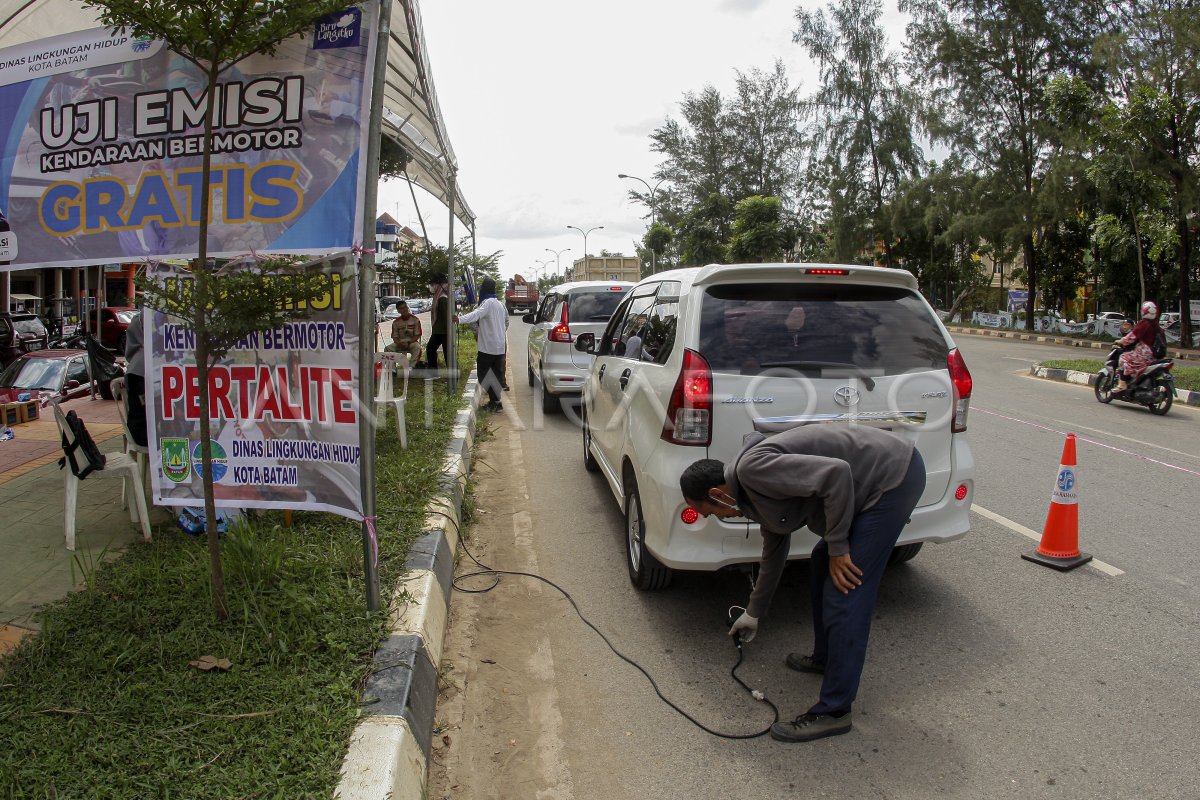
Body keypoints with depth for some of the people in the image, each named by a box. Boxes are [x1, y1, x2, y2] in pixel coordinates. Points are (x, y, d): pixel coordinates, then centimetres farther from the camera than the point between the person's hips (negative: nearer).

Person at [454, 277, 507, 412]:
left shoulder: (488, 302, -15)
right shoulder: (500, 304, 14)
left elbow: (477, 314, -33)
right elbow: (506, 318, 29)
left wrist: (460, 319, -46)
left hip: (488, 347, -9)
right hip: (499, 346, 9)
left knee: (484, 374, -2)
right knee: (495, 374, 14)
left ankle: (495, 402, -4)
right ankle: (496, 402, 19)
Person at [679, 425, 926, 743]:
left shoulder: (753, 468, -18)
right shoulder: (757, 496, 13)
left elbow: (836, 474, -26)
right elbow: (773, 554, 28)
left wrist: (837, 547, -15)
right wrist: (753, 614, 41)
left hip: (894, 474, -11)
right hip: (878, 479, 11)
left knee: (844, 599, -6)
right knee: (822, 563, 23)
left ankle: (833, 712, 6)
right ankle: (826, 658, 39)